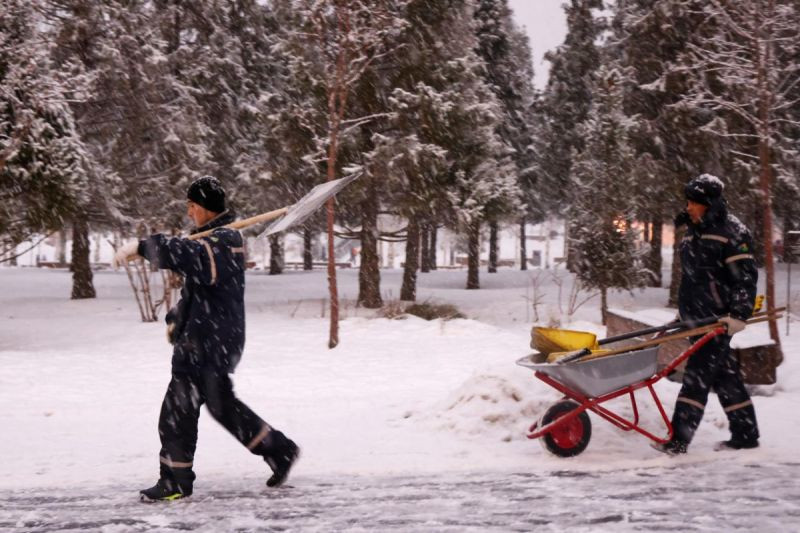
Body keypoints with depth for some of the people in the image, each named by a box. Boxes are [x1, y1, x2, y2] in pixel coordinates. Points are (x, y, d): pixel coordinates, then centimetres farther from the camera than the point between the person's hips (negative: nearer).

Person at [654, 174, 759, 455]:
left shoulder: (731, 231, -10)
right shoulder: (693, 232, 16)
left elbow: (746, 276, -14)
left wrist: (739, 315, -21)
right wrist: (684, 311, 24)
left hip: (718, 318, -8)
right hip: (697, 317, 8)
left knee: (698, 372, -12)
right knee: (724, 375, 12)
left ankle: (679, 438, -14)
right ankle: (746, 434, 20)